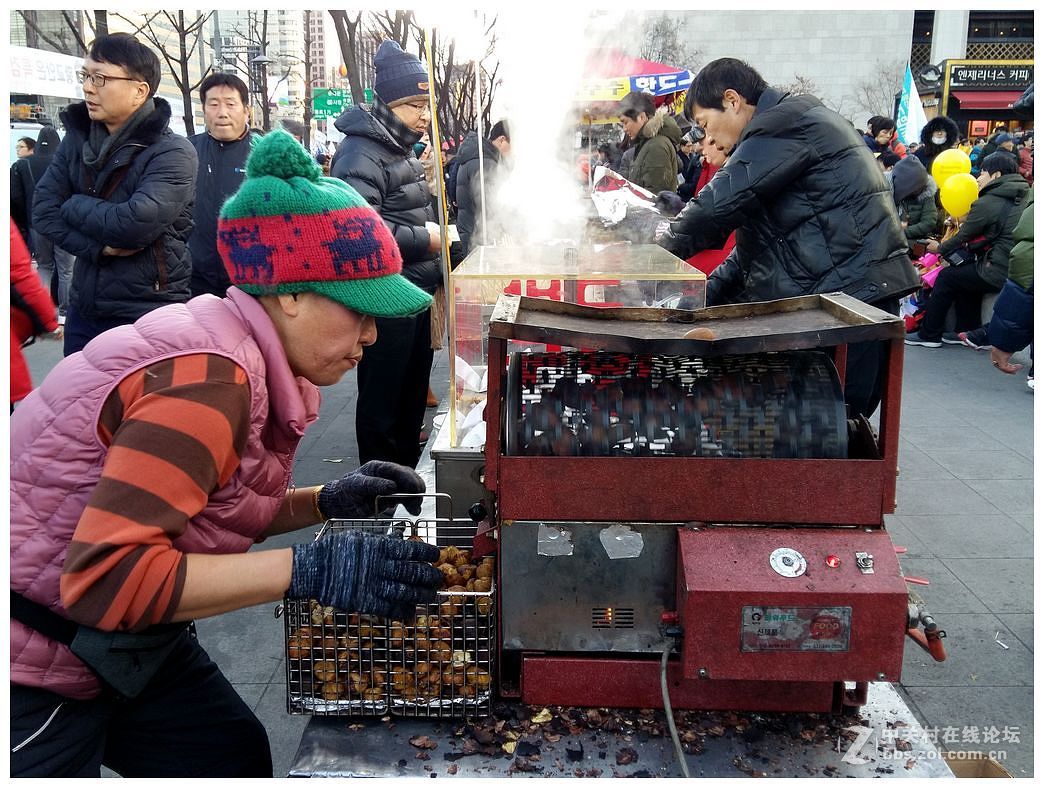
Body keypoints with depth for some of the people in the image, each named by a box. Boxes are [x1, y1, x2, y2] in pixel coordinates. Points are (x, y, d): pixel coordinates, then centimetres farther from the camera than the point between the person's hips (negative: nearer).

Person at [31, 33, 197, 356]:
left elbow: (137, 223, -26)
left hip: (149, 315, -6)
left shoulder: (173, 153, -14)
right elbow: (43, 211, 1)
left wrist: (75, 205, -8)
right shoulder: (77, 138, 6)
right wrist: (99, 247, -15)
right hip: (83, 309, 6)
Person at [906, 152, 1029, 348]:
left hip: (999, 273, -8)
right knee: (965, 272, 26)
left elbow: (963, 238, -2)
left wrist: (940, 248, 16)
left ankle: (928, 335, 14)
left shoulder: (987, 203, -11)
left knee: (947, 277, 8)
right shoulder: (1023, 197, 13)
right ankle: (966, 331, 27)